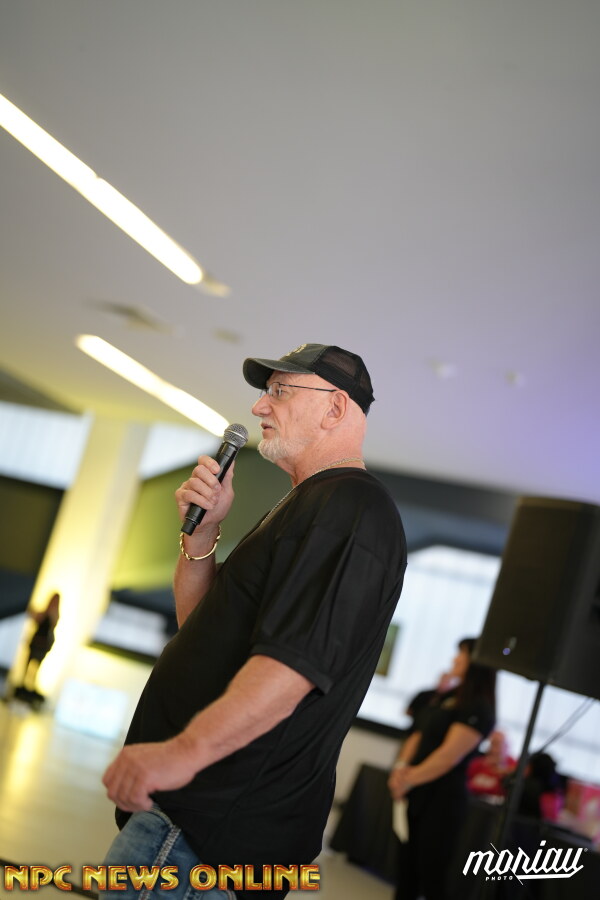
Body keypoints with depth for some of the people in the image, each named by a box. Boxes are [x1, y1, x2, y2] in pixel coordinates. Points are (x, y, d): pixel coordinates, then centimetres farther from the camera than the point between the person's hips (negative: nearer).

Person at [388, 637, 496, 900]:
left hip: (442, 799, -8)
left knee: (431, 876, -3)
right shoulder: (448, 698, 14)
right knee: (406, 869, 12)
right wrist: (401, 766, -6)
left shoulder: (479, 708, -13)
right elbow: (418, 736, 11)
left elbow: (449, 756, -20)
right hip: (417, 794, 8)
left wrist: (410, 779, -17)